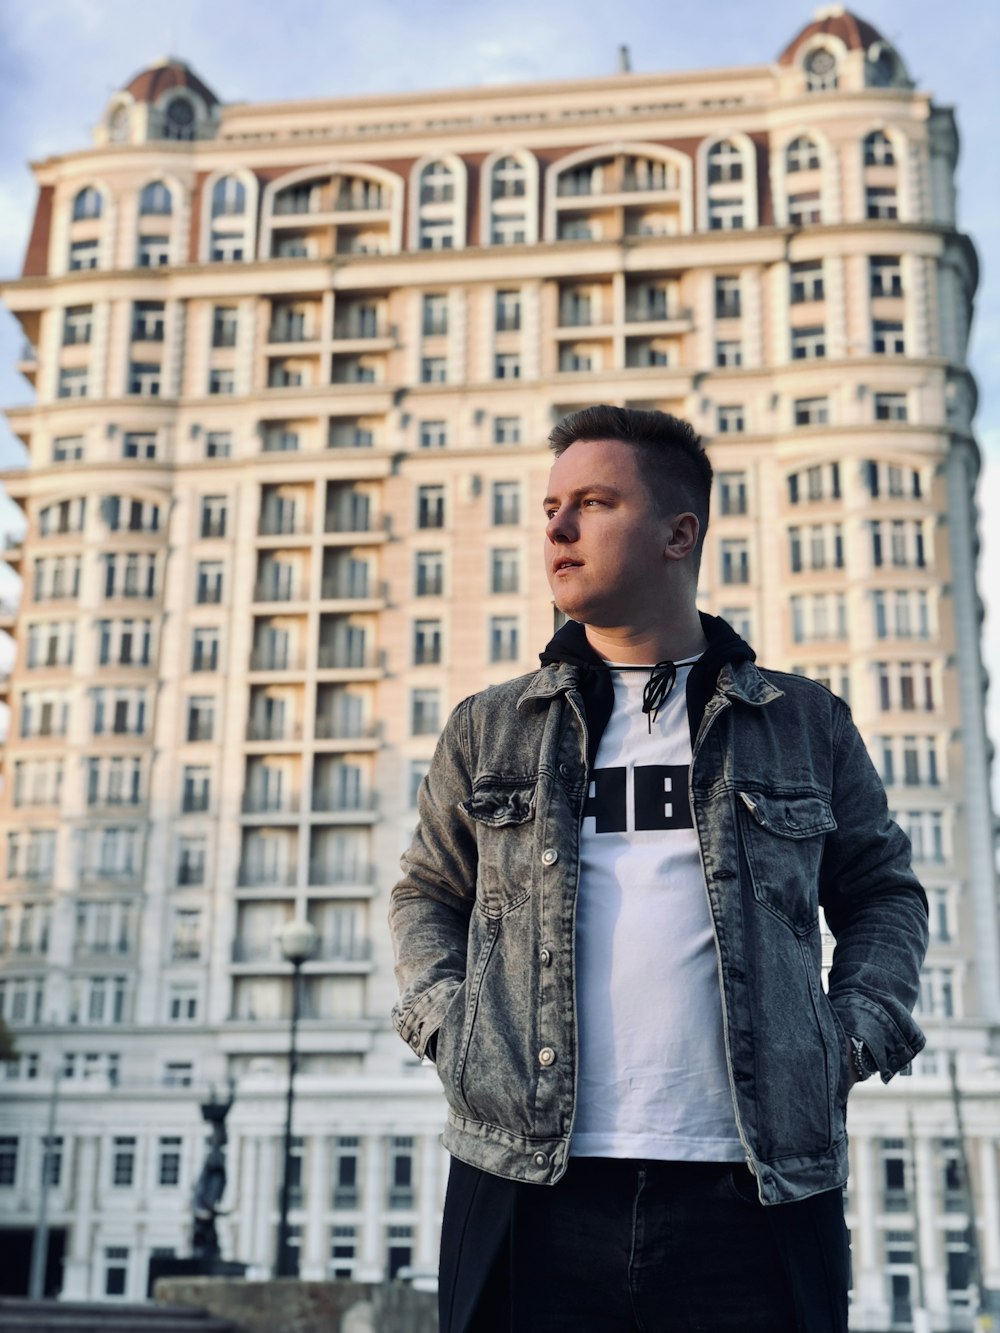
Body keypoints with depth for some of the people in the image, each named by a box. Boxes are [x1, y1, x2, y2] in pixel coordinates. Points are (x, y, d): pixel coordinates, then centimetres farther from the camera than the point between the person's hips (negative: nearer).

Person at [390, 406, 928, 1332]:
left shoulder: (804, 725, 10)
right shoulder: (487, 731, 12)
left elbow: (881, 892, 18)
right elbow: (426, 894, 20)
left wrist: (858, 1032, 1)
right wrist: (444, 1020, 3)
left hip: (756, 1195, -1)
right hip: (527, 1191, 1)